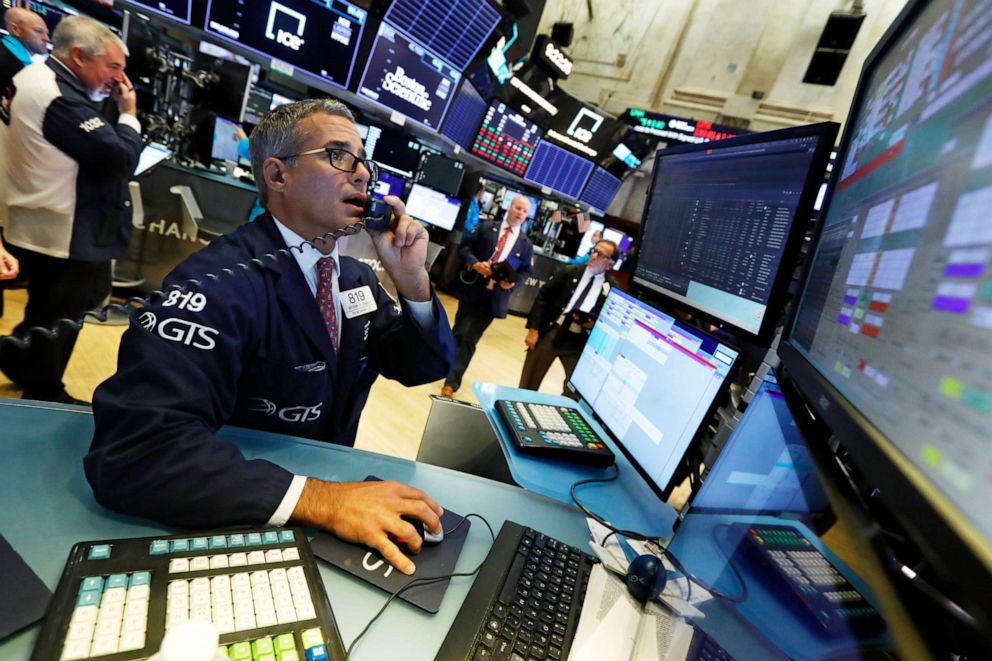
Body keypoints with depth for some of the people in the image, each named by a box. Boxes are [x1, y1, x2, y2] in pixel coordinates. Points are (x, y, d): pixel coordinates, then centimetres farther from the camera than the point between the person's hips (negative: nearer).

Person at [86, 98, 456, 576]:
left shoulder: (355, 276, 2)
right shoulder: (220, 280, -21)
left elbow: (424, 367, 4)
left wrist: (412, 281, -12)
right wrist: (319, 499, -36)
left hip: (328, 482, 6)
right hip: (240, 525, -5)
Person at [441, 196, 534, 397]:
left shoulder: (526, 244, 6)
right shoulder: (486, 227, 4)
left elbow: (525, 270, 10)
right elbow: (465, 247, 2)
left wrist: (513, 282, -11)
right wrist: (475, 263, -17)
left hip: (495, 295, 1)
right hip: (473, 289, 0)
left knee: (470, 339, 4)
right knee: (459, 333, 7)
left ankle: (452, 382, 11)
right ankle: (447, 369, 29)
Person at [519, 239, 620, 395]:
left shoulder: (612, 287, -1)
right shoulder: (569, 272, 0)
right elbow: (543, 296, -1)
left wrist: (594, 325, -14)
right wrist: (533, 329, -8)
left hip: (579, 342, 0)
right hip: (549, 333, 0)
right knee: (528, 385, 8)